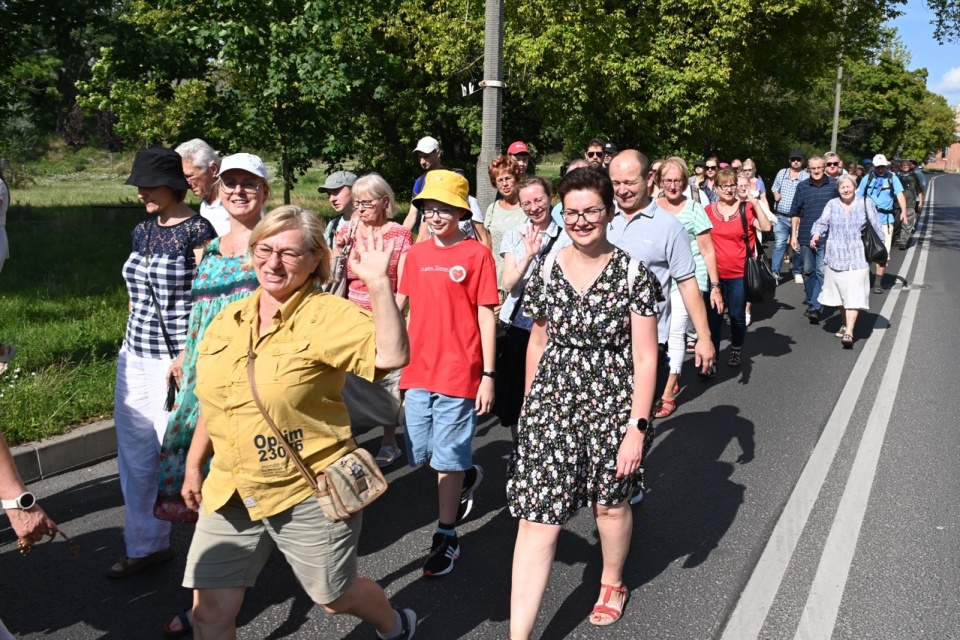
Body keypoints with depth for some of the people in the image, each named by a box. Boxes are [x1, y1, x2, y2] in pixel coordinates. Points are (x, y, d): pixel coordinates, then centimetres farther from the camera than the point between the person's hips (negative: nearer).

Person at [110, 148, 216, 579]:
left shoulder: (197, 231, -11)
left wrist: (187, 355, -20)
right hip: (135, 357, 8)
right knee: (135, 456, 12)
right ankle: (144, 544, 26)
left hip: (176, 361, -8)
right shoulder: (142, 232, 12)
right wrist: (130, 346, 17)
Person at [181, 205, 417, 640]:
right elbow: (214, 404, 15)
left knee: (335, 597, 15)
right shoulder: (227, 320, 4)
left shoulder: (329, 317, -16)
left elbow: (392, 355, -32)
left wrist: (377, 282, -37)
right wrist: (194, 467, 18)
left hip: (310, 493, -5)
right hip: (231, 493, 6)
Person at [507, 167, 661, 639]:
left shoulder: (633, 274, -8)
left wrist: (637, 426, -13)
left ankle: (612, 582, 48)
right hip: (552, 405, 2)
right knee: (537, 516, -2)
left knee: (610, 503, 17)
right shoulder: (547, 273, 1)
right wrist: (529, 405, 15)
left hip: (612, 405, -2)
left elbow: (645, 357, -9)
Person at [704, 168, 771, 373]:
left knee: (737, 315, 12)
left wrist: (754, 202, -22)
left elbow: (765, 227, -17)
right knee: (713, 317, -1)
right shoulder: (708, 210, 2)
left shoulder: (746, 208, -2)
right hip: (715, 273, 0)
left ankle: (737, 349, 35)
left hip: (739, 274, 0)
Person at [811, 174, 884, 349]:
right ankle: (845, 324, 31)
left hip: (857, 258, -2)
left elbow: (876, 226, 6)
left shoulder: (866, 203, 3)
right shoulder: (832, 205, 7)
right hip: (835, 256, 2)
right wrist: (816, 234, -24)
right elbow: (822, 222, -3)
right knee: (840, 293, 12)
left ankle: (849, 332, -13)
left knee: (853, 295, -9)